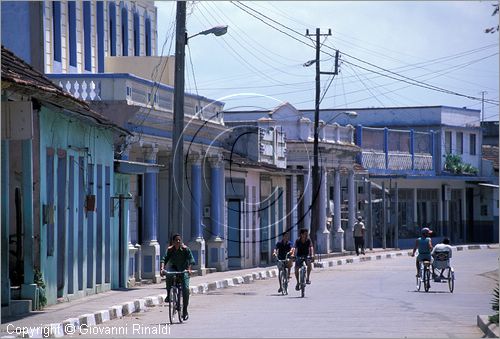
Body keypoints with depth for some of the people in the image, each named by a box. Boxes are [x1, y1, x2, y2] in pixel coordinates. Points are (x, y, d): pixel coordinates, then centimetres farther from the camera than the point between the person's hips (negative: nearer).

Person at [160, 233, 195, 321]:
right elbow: (164, 259, -19)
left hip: (184, 270, -1)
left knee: (185, 289, -15)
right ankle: (168, 295, -17)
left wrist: (189, 269, -40)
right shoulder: (170, 250, -8)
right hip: (174, 268, 1)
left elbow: (191, 259, -22)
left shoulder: (185, 249, -12)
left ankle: (185, 310, -1)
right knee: (169, 275, -36)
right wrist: (162, 269, -38)